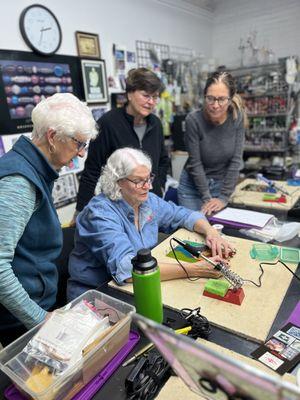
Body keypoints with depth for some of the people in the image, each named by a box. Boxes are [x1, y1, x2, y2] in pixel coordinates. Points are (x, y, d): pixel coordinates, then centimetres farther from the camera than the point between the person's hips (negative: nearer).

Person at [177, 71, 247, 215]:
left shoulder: (238, 118, -13)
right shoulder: (193, 120, -20)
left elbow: (236, 160, -11)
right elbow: (195, 163, -15)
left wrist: (223, 198, -13)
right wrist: (207, 198, -14)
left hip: (222, 185, 2)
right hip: (193, 185, -2)